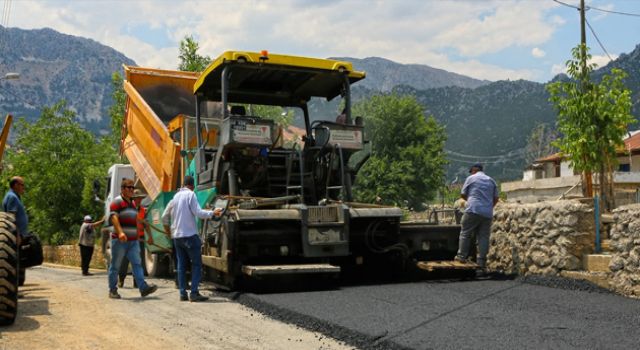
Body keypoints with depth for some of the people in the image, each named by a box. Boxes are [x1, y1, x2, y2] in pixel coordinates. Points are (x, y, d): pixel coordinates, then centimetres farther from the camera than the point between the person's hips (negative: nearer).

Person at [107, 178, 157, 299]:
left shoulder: (133, 203, 19)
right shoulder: (117, 202, -5)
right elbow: (113, 217, -19)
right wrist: (120, 232, -33)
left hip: (133, 240, 7)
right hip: (119, 240, -7)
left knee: (137, 263, -3)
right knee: (115, 265, 3)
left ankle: (143, 288, -10)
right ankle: (112, 290, 13)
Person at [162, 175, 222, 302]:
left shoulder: (176, 196, 14)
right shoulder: (190, 194, -6)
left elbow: (164, 217, 18)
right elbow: (198, 212, -16)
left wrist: (167, 229, 33)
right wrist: (213, 213, -5)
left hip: (176, 236, 7)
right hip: (189, 235, -7)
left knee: (181, 265, 9)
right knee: (196, 264, -2)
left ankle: (183, 294, 9)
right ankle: (194, 293, -8)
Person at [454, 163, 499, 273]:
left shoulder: (471, 178, 5)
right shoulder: (491, 181, 17)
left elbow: (463, 194, 8)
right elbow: (496, 198, 14)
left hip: (473, 210, -4)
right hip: (487, 213, 4)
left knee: (465, 233, 5)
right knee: (484, 236, 2)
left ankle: (462, 256, 2)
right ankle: (481, 262, 1)